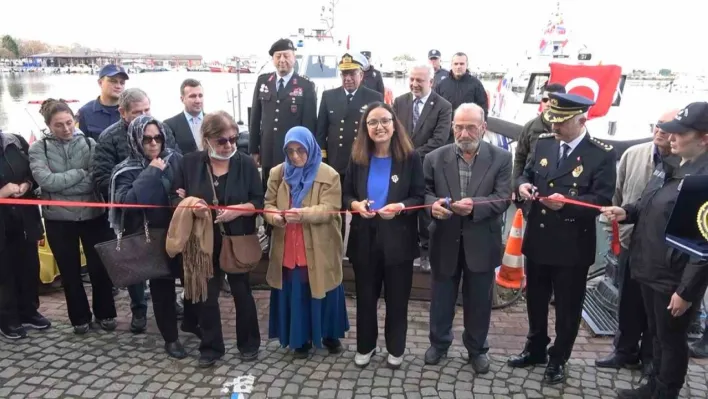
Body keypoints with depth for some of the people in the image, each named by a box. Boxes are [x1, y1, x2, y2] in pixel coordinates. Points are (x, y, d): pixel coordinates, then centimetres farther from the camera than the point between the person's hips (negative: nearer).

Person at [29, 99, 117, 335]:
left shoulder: (89, 144, -1)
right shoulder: (38, 148, -1)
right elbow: (46, 180, -16)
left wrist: (61, 185, -16)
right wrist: (81, 173, -15)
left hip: (93, 215, 0)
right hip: (58, 219, 0)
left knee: (100, 267, 9)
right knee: (70, 271, 13)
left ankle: (105, 314, 29)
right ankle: (80, 318, 30)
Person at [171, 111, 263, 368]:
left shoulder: (246, 163, -6)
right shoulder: (190, 163, -3)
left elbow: (259, 202, -5)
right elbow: (175, 198, 2)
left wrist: (239, 209, -23)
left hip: (238, 241, -1)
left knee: (242, 292, 12)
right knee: (206, 295, 11)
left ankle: (249, 343, 30)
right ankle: (210, 347, 28)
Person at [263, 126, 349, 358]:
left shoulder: (329, 175, -7)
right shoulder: (277, 173, 5)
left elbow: (329, 209, -15)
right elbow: (267, 203, 5)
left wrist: (302, 213, -32)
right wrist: (274, 216, -19)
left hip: (319, 250, -2)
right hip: (288, 249, 3)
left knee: (323, 293, 12)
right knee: (294, 295, 10)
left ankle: (330, 334, 34)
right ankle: (301, 339, 28)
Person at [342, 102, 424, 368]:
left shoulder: (410, 158, -6)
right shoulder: (357, 158, 2)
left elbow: (420, 197, -5)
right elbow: (346, 193, 7)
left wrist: (400, 207, -23)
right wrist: (355, 204, -14)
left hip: (398, 239, -2)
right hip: (364, 238, 2)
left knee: (397, 299, 11)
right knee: (365, 298, 14)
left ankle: (395, 350, 31)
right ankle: (364, 347, 34)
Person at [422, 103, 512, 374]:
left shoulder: (501, 158, -4)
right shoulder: (435, 158, -1)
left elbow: (503, 198, -11)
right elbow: (425, 191, -1)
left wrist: (475, 206, -28)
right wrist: (433, 204, -23)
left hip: (481, 242, -1)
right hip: (445, 240, 1)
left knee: (479, 299, 14)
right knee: (442, 296, 16)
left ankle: (477, 348, 35)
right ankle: (439, 342, 38)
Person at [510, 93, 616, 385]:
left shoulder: (602, 154, -12)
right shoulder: (543, 143, 3)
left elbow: (602, 200, -17)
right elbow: (527, 173, 11)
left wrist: (566, 202, -31)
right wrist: (523, 184, -12)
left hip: (572, 246, -5)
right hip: (537, 239, 5)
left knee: (567, 307, 12)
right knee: (535, 300, 20)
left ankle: (558, 359, 33)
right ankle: (535, 349, 42)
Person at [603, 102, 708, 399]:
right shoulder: (668, 167, 8)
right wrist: (626, 212, -1)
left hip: (675, 279, -8)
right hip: (649, 269, 9)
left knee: (671, 340, 10)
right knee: (657, 334, 22)